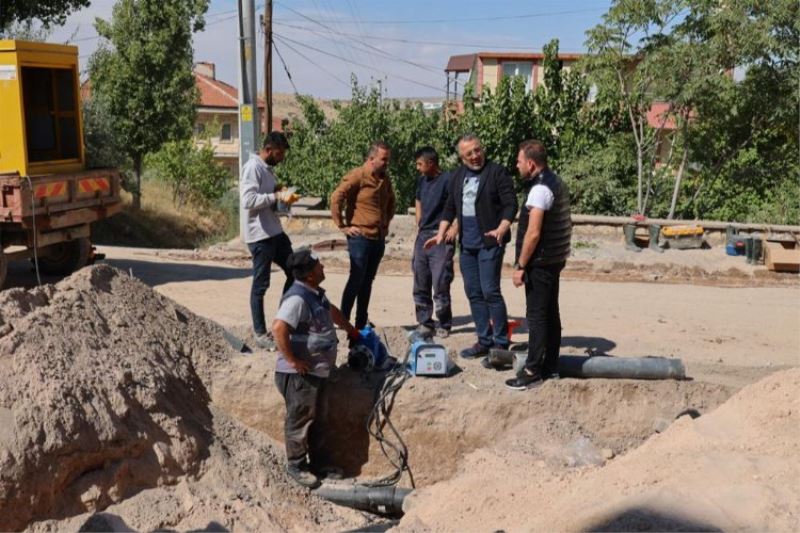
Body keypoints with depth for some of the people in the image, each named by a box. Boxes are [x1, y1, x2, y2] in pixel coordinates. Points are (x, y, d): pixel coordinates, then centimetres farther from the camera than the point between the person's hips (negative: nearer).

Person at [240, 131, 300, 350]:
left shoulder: (267, 167, 14)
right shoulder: (252, 167, -15)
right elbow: (248, 200, -25)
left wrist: (282, 196, 5)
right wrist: (276, 196, -24)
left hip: (275, 231, 10)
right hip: (260, 235, -10)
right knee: (261, 284, 0)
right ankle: (260, 334, 10)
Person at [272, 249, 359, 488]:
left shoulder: (315, 293, 9)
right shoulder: (297, 298, -23)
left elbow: (332, 311, 29)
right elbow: (278, 328, -34)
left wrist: (352, 331, 35)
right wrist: (292, 360, -27)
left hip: (317, 371, 10)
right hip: (300, 374, -10)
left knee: (316, 418, 19)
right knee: (300, 420, 4)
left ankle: (318, 463, 32)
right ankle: (296, 466, 18)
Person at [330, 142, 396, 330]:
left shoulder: (385, 178, 12)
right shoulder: (357, 176, -12)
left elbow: (390, 202, 29)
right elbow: (336, 199, -17)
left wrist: (386, 221, 19)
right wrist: (342, 226, -15)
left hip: (379, 238, 7)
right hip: (360, 237, -7)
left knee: (367, 281, 12)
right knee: (356, 279, -3)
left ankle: (361, 322, 20)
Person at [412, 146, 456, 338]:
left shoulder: (447, 180, -11)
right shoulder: (422, 180, 12)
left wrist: (455, 228, -16)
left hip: (441, 238, -8)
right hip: (422, 237, 8)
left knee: (440, 284, -6)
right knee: (420, 284, 10)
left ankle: (444, 325, 6)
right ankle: (424, 323, 20)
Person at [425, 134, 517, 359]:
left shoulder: (497, 172, -7)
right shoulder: (458, 176, 13)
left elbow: (511, 205, -12)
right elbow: (450, 207, 20)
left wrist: (501, 229, -26)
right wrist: (441, 234, 13)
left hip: (489, 243, -7)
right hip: (467, 244, 7)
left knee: (490, 291, -8)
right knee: (474, 293, 10)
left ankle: (501, 343, 1)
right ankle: (484, 341, 19)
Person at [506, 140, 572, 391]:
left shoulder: (540, 189, -19)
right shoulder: (556, 182, 13)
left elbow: (533, 233, -23)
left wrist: (520, 266, -17)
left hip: (540, 262, -10)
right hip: (555, 259, 10)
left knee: (537, 316, -5)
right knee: (551, 313, 14)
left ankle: (533, 371, 0)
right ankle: (550, 365, 22)